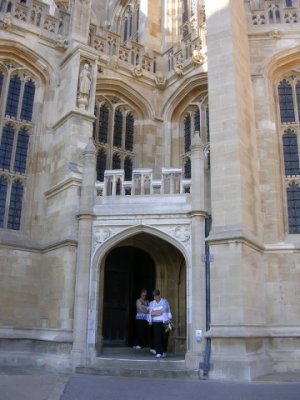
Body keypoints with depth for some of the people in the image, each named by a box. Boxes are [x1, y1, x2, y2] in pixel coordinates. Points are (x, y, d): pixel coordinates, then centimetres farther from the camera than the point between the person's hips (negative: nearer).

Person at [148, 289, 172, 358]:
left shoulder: (164, 301, 8)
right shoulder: (152, 303, 14)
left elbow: (164, 310, -2)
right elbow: (150, 312, 2)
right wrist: (159, 312, -9)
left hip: (164, 322, -2)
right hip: (156, 322, 2)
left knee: (164, 337, -2)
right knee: (157, 337, -10)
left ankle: (164, 351, 18)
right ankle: (159, 352, -7)